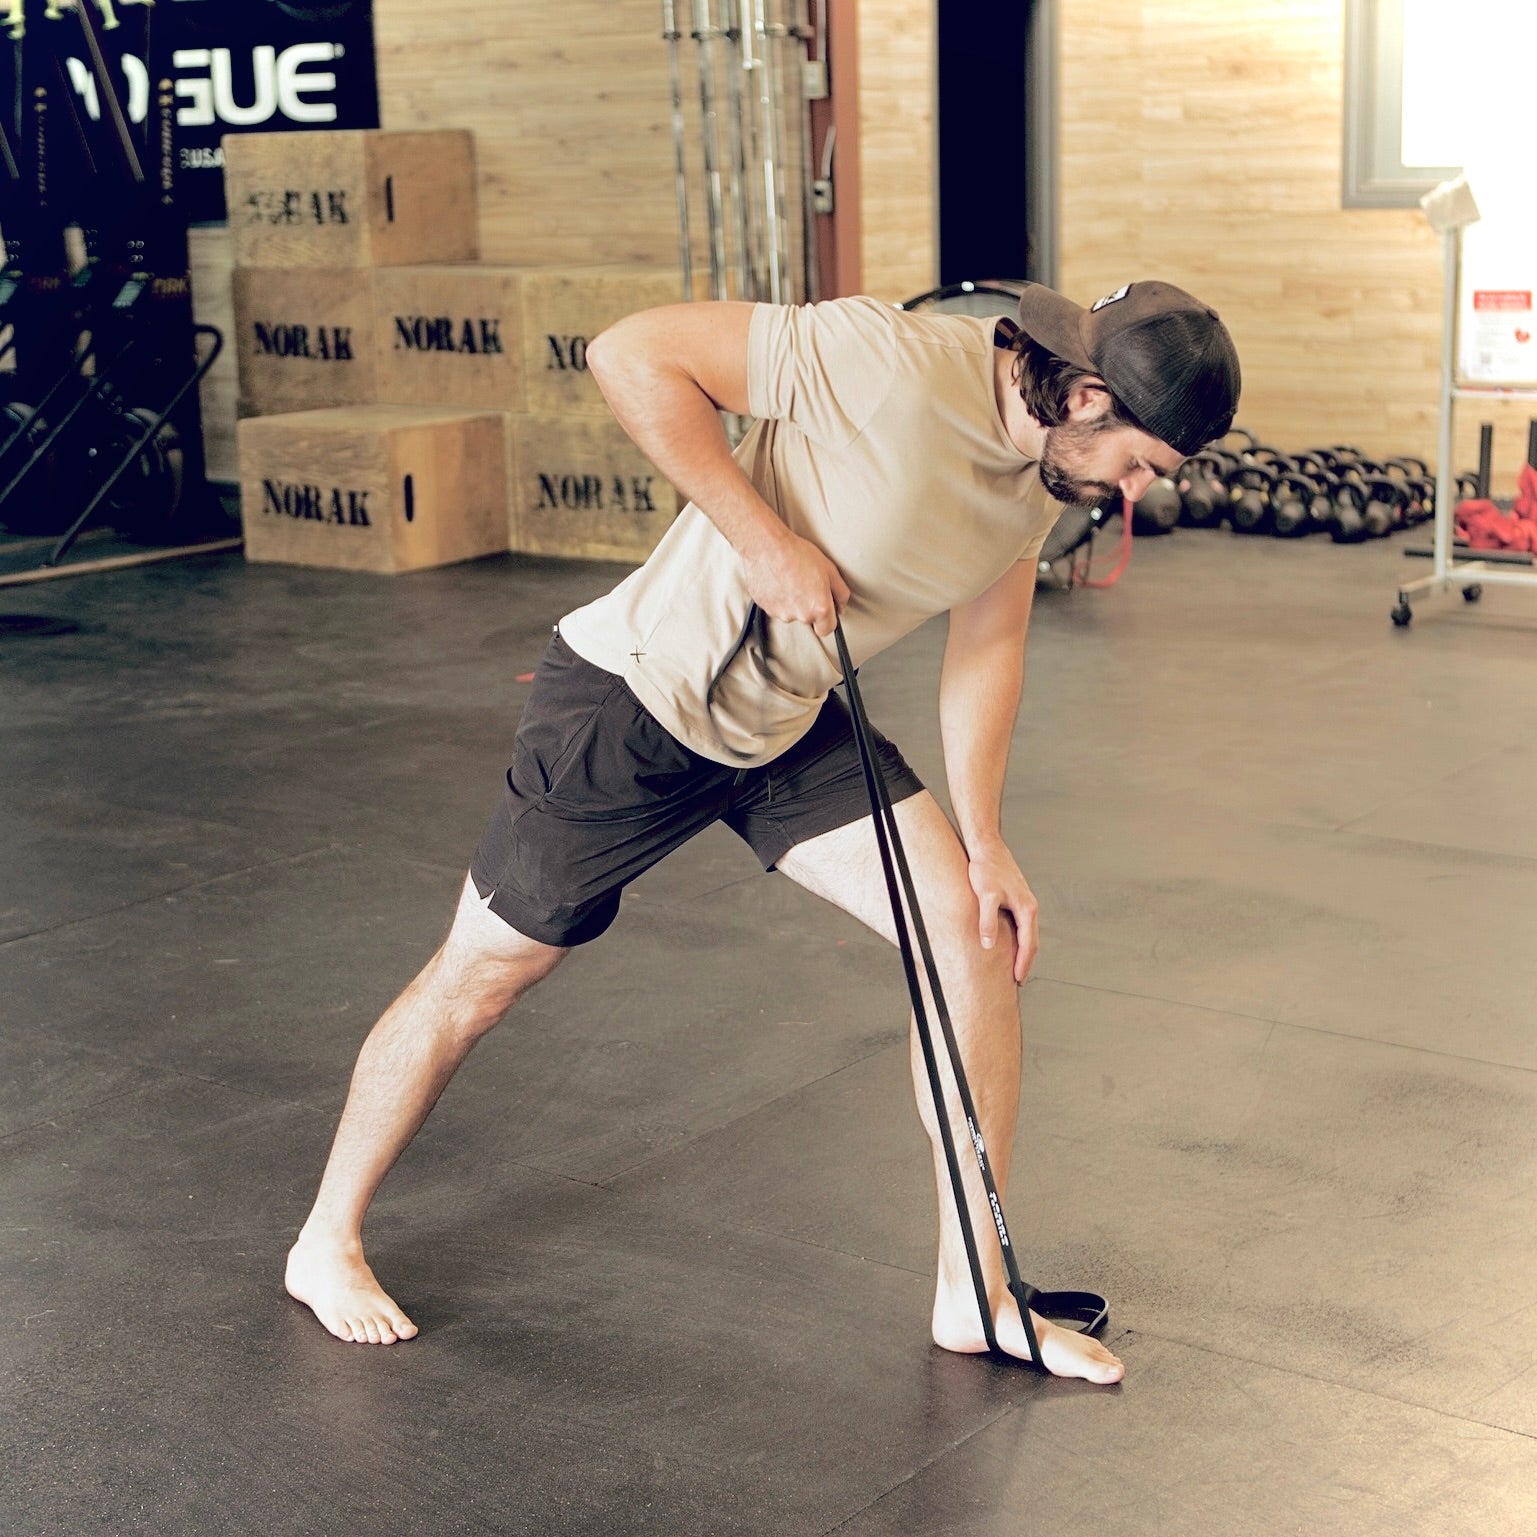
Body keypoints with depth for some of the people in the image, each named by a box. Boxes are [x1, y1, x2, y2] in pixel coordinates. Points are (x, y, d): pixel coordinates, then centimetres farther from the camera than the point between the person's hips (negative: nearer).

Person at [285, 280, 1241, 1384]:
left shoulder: (1047, 470, -3)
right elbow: (631, 354, -28)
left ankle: (975, 1293, 6)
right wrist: (767, 544, -30)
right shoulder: (885, 361, -29)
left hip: (794, 730, 7)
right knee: (482, 976, 5)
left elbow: (987, 642, 8)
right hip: (633, 700, -7)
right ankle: (329, 1241, 29)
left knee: (977, 929, -5)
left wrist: (981, 838, 1)